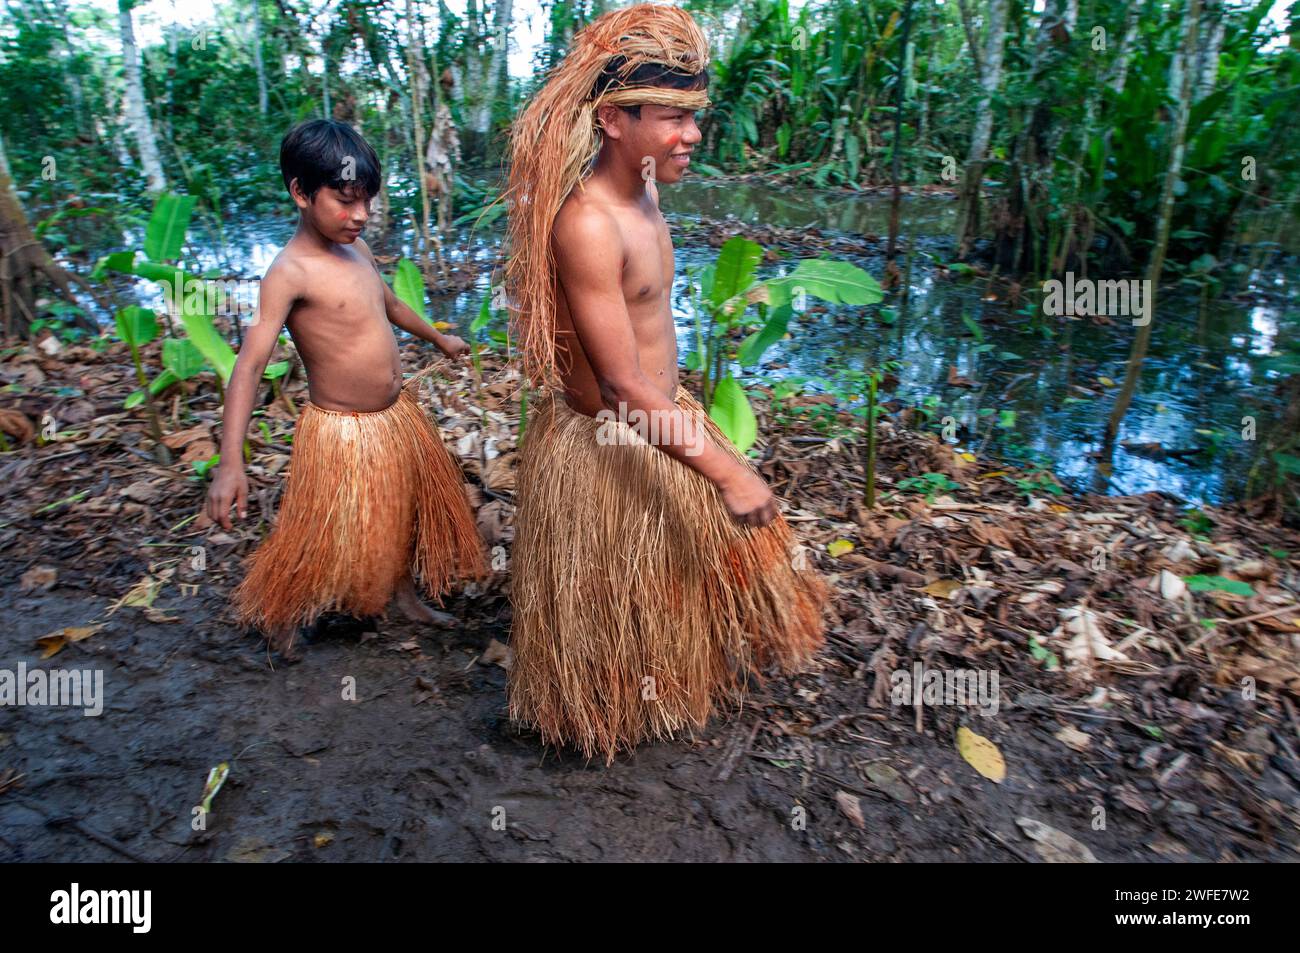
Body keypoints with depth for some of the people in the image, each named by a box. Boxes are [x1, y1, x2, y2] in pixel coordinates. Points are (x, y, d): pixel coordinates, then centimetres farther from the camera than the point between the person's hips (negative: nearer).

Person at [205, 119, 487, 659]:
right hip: (343, 432, -7)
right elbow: (249, 365, -28)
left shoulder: (357, 250, 2)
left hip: (399, 416, 8)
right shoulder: (290, 272, -21)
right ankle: (277, 613, 33)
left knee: (409, 514, 22)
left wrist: (439, 339, 38)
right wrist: (230, 463, -38)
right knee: (326, 539, 7)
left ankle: (402, 590, 46)